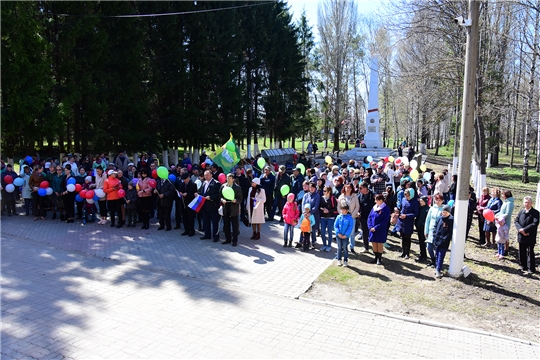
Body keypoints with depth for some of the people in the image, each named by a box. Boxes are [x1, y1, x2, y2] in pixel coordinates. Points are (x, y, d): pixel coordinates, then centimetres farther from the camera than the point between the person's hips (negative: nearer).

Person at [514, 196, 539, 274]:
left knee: (530, 253, 2)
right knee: (522, 252, 14)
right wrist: (520, 229, -13)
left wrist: (524, 229, -21)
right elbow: (516, 221, 3)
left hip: (530, 237, -5)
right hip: (521, 236, 5)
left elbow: (535, 224, -18)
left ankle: (531, 269, 12)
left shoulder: (535, 212, -8)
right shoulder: (521, 211, 8)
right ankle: (523, 266, 28)